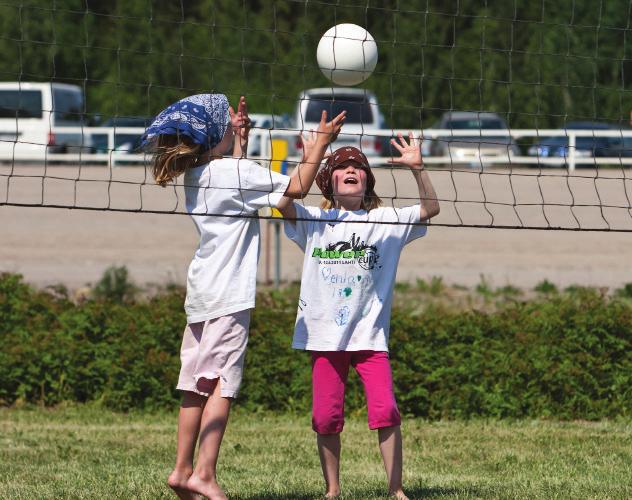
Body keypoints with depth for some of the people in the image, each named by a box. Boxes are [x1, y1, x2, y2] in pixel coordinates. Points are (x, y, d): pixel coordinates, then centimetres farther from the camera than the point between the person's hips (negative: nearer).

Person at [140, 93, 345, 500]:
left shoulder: (196, 175, 13)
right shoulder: (233, 171, -10)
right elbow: (298, 188, -8)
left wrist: (240, 138, 35)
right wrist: (322, 141, 0)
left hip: (202, 294, 8)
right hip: (228, 294, -8)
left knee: (198, 385, 10)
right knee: (222, 384, -10)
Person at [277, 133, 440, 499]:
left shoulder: (384, 221, 8)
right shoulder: (314, 221, 7)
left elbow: (430, 209, 0)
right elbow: (284, 204, -10)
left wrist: (417, 168, -13)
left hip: (370, 336, -1)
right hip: (325, 336, 1)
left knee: (385, 411, -11)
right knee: (326, 417, 1)